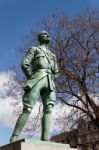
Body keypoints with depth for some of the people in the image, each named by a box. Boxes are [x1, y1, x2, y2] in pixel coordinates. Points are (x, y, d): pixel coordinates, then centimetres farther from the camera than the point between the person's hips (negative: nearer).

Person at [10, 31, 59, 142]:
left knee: (48, 109, -13)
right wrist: (31, 79, 0)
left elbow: (56, 72, 29)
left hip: (49, 82, 5)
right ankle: (14, 138, -18)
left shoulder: (52, 55, 32)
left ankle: (45, 140, -21)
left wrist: (51, 81, 12)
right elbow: (25, 64, 2)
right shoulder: (34, 49, 17)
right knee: (27, 108, -16)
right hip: (38, 77, -5)